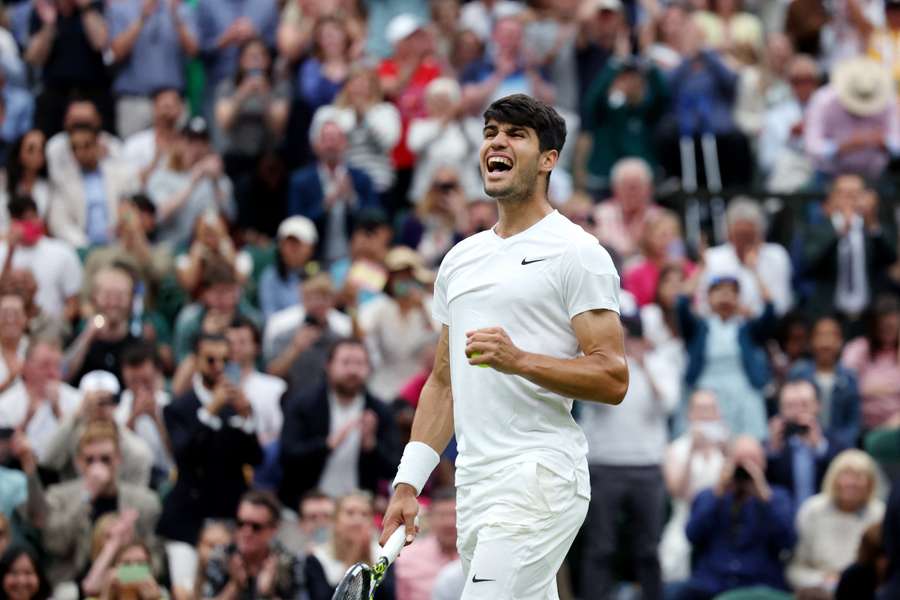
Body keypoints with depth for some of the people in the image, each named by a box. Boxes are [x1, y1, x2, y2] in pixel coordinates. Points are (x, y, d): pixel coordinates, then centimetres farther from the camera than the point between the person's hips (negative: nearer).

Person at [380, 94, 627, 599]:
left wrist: (519, 360, -23)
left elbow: (613, 379, -10)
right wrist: (408, 483, 14)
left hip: (539, 477, -8)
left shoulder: (576, 252, -4)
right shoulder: (462, 258, 19)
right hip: (473, 489, 8)